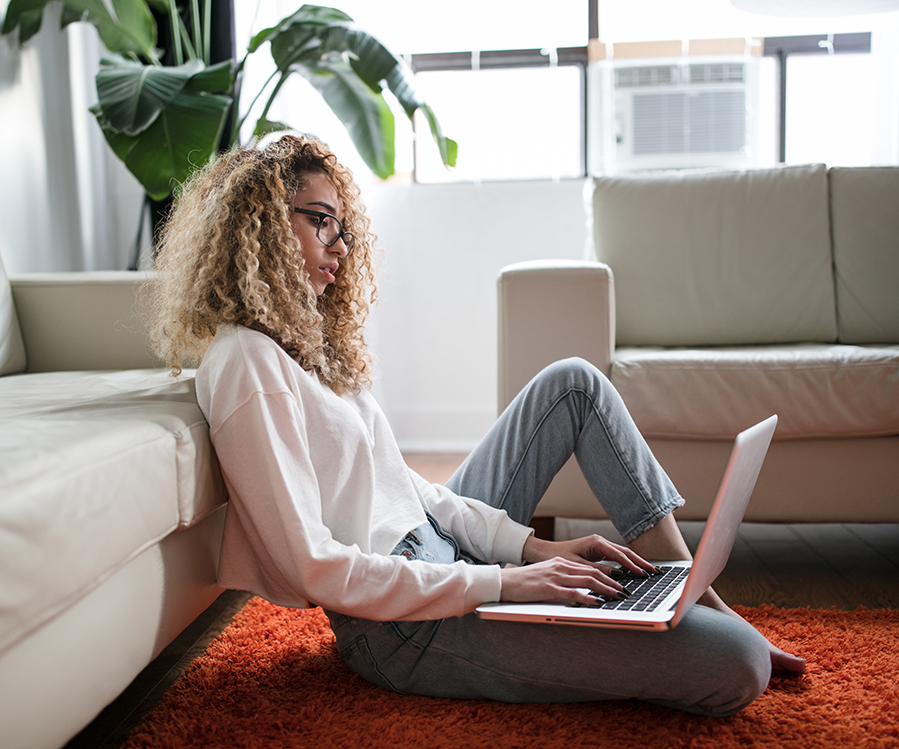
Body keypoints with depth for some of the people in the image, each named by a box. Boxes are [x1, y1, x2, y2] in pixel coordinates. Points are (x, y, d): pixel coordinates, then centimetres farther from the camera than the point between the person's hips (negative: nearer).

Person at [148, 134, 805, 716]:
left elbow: (401, 482, 11)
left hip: (438, 548, 10)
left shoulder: (304, 339, 13)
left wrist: (531, 545, 1)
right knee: (735, 666, -20)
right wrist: (501, 583, -21)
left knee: (573, 382, 10)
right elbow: (313, 568, -23)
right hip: (404, 625, -10)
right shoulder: (245, 361, -17)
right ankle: (722, 631, 18)